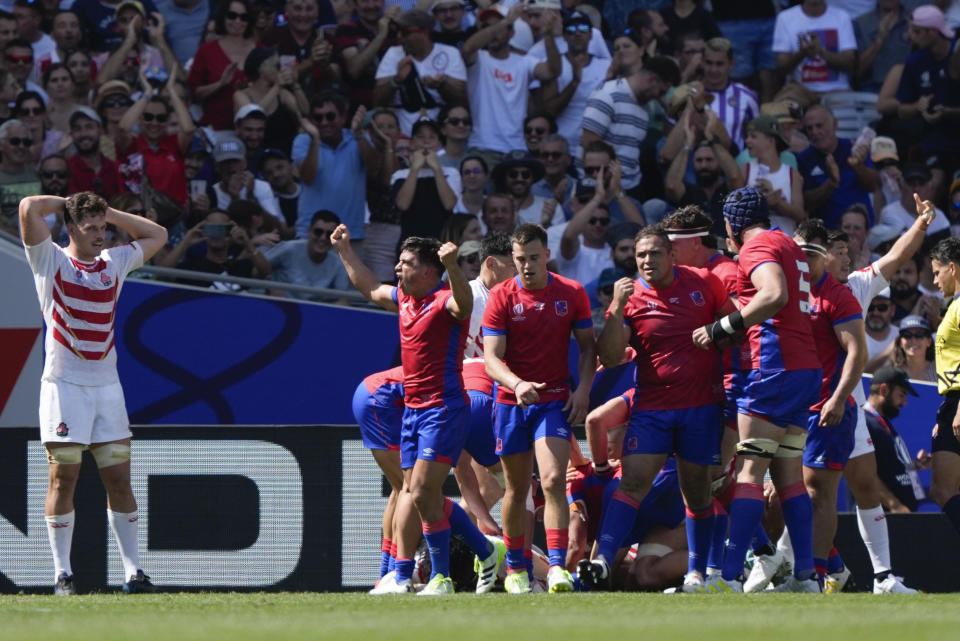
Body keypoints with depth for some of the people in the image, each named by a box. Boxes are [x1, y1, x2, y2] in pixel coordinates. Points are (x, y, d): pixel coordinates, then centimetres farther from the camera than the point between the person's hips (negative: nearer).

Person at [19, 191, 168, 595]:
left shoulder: (115, 263, 14)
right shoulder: (50, 261, 0)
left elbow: (157, 235, 25)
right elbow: (29, 208, -13)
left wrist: (109, 212, 16)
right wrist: (68, 203, 5)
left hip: (106, 384, 4)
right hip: (64, 384, -4)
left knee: (119, 480, 2)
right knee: (64, 478, -5)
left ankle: (133, 571, 5)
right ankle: (62, 573, -2)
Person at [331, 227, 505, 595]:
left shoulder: (445, 300, -13)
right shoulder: (403, 299, 13)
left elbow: (463, 304, -38)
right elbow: (368, 287, 33)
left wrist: (452, 266, -54)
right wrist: (345, 250, 38)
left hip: (444, 409, -9)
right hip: (412, 409, 9)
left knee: (423, 492, -13)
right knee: (412, 492, 8)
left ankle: (441, 578, -4)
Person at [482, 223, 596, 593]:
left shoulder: (572, 293, 1)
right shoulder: (501, 298, -4)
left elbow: (587, 346, 10)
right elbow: (492, 358, -10)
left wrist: (583, 388, -5)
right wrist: (517, 383, -29)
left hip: (555, 401, -1)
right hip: (512, 403, 1)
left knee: (552, 480, -17)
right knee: (517, 489, 9)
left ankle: (557, 566, -21)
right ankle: (515, 567, 23)